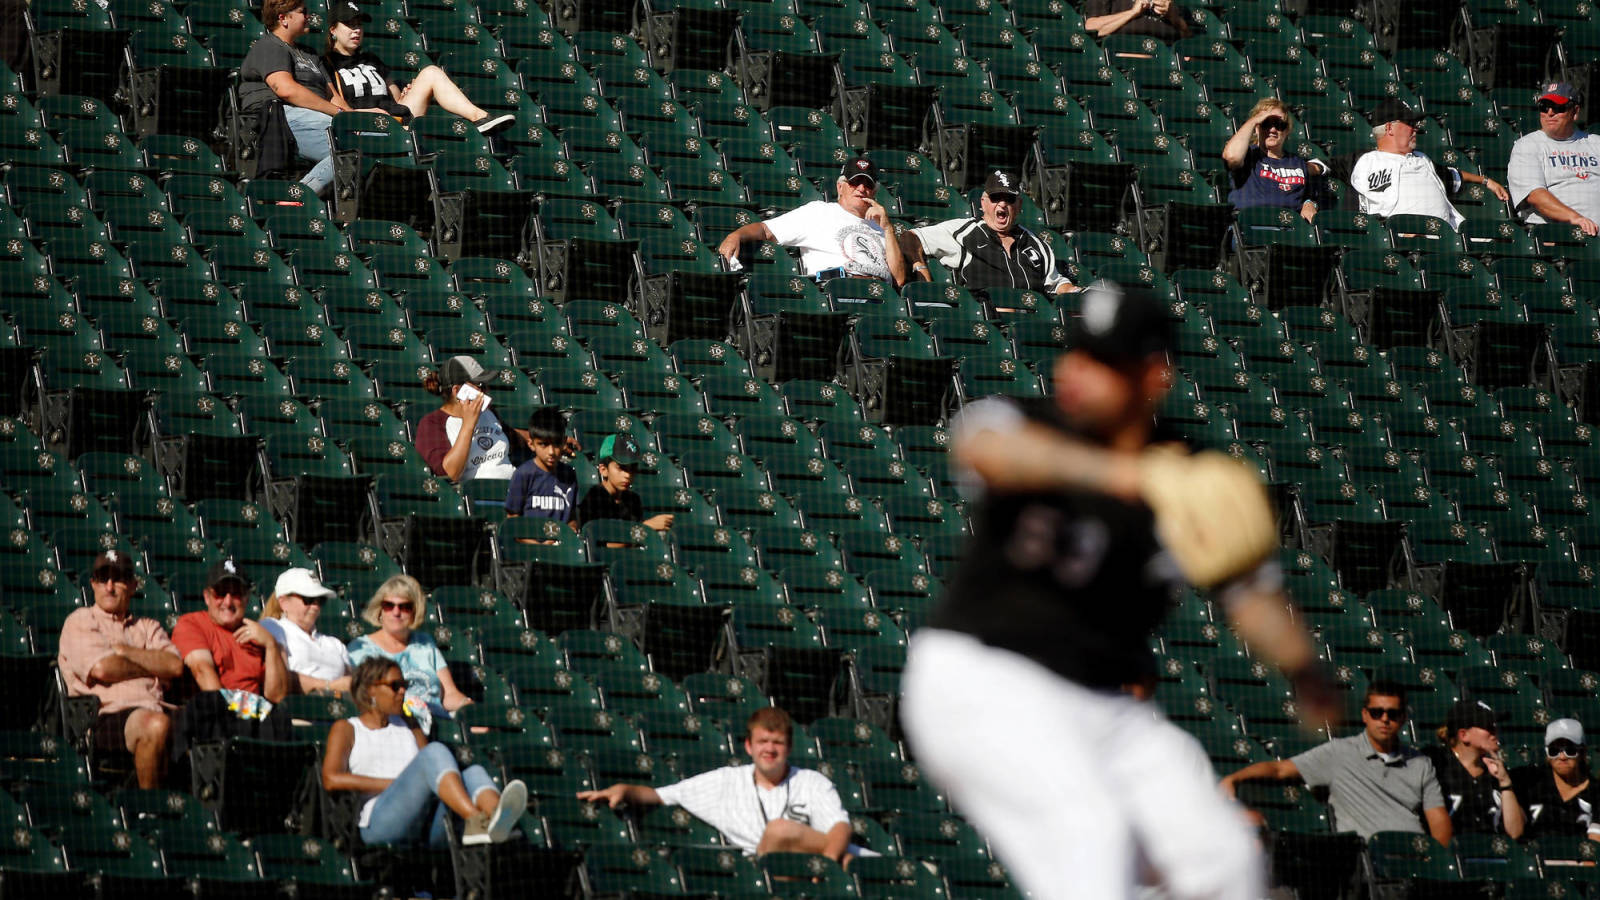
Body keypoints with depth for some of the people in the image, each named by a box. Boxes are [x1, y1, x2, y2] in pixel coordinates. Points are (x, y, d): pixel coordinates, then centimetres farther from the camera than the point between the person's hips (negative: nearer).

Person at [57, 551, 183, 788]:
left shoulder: (148, 627, 29)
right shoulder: (80, 621, 17)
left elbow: (175, 666, 8)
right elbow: (101, 669, -3)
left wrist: (123, 651, 3)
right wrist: (153, 667, 9)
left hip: (158, 708, 4)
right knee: (156, 725, -39)